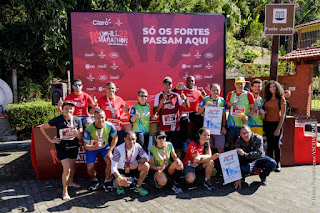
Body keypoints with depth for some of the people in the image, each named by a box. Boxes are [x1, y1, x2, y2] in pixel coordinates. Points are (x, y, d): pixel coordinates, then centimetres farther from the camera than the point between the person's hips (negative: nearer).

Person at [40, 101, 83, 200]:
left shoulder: (77, 120, -7)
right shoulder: (57, 120, -15)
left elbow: (79, 137, -8)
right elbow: (42, 128, -3)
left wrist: (73, 127, -25)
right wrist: (50, 139, -7)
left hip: (73, 147, 4)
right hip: (62, 147, -4)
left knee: (72, 166, 21)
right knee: (66, 169, -11)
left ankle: (71, 182, 47)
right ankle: (64, 191, 4)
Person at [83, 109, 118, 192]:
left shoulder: (109, 126, -23)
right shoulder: (89, 129, -29)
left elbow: (115, 138, -7)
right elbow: (86, 146, -25)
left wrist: (110, 151, -13)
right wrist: (95, 147, -47)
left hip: (105, 146, 1)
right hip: (92, 148, -1)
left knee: (110, 161, -22)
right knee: (89, 168, -8)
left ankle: (107, 181, 1)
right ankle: (94, 181, 26)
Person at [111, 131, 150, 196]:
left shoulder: (137, 146, -13)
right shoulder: (118, 149, -24)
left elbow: (146, 157, -13)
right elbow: (113, 168, -26)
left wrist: (137, 163, -33)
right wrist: (121, 179, -42)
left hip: (132, 169, 4)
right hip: (121, 171, -4)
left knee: (146, 165, -22)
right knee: (119, 182, -36)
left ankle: (138, 187, -2)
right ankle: (120, 186, 6)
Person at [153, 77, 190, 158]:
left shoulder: (176, 95, 8)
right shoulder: (158, 96, 7)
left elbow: (187, 106, 3)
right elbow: (155, 112, 5)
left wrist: (185, 99, -17)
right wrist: (160, 105, -14)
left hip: (175, 127, 0)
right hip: (163, 128, 0)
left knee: (178, 148, 0)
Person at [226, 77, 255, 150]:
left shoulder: (249, 95, 2)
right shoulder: (230, 94, 7)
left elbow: (253, 108, 4)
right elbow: (226, 107, 15)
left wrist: (248, 116, -12)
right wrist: (229, 105, -7)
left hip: (243, 125, -1)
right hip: (232, 125, 2)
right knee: (231, 145, 7)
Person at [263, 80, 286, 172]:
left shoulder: (281, 99, -4)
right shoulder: (267, 98, 9)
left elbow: (283, 115, -6)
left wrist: (279, 128, -11)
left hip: (276, 123, -4)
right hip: (267, 123, 4)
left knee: (276, 144, -1)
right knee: (269, 144, 8)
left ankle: (278, 164, 13)